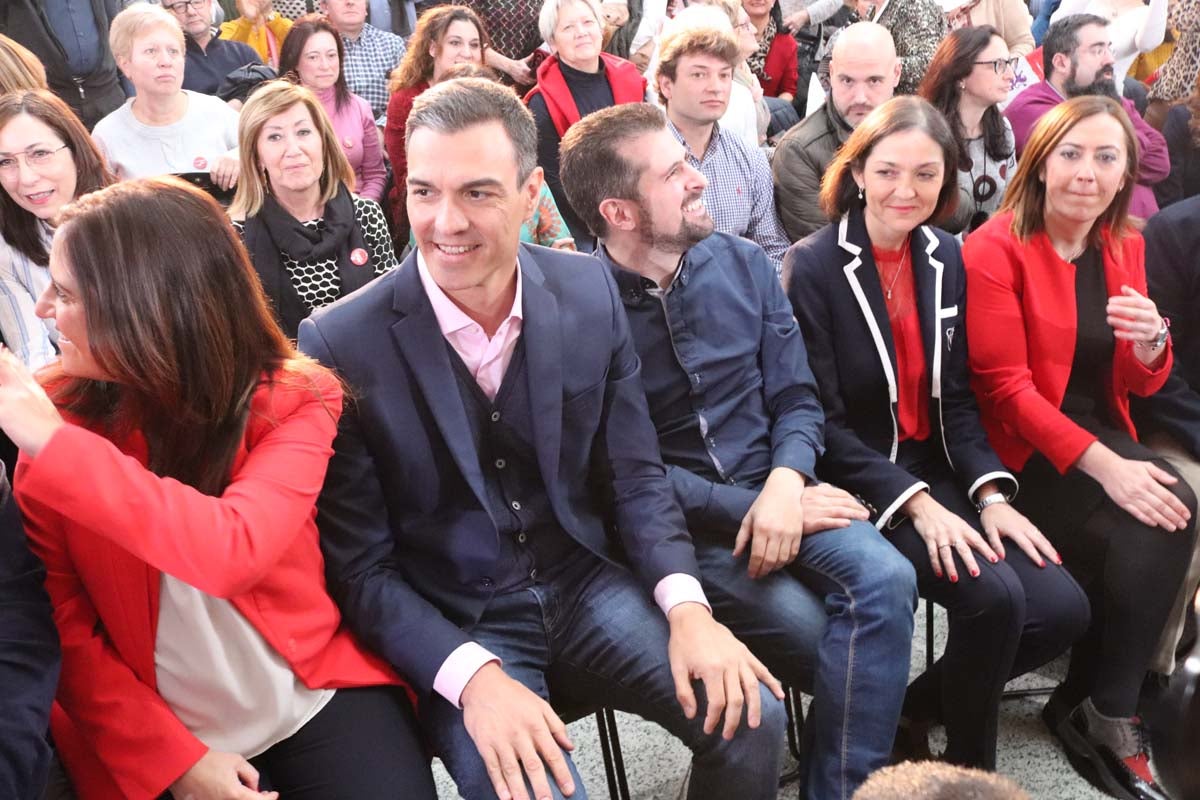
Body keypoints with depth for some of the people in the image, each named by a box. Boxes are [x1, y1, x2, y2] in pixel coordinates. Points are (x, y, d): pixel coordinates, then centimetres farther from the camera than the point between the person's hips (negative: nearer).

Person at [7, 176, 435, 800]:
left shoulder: (294, 400, -10)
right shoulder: (57, 412, -5)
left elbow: (234, 549, -27)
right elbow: (60, 618, -2)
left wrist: (55, 444, -26)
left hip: (320, 703, -1)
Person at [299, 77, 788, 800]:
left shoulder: (589, 292, -4)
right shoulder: (341, 345, -16)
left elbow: (635, 474, 3)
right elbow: (361, 564, -11)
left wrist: (687, 608, -12)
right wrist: (473, 677, -24)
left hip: (585, 584, 4)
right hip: (449, 628, -3)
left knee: (751, 716, -12)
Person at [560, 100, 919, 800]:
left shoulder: (743, 264, 5)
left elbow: (796, 398, 5)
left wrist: (784, 485, -16)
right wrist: (748, 507, -16)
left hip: (774, 487, 4)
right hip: (676, 525, -4)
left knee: (886, 579, -23)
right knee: (819, 636, -22)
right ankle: (872, 732, 10)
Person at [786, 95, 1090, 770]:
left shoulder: (946, 258, 7)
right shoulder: (812, 267, -11)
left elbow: (958, 398, 8)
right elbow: (824, 422, -13)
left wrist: (990, 494, -7)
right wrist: (915, 504, -20)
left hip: (937, 473, 6)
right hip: (858, 488, -6)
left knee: (1063, 609, -10)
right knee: (995, 598, -24)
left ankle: (913, 710, 13)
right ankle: (971, 763, 4)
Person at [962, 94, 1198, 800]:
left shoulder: (1125, 246, 9)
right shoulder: (997, 249, -9)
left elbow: (1142, 384, 13)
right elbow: (1005, 388, -15)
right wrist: (1104, 467, -24)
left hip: (1104, 437, 6)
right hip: (1023, 452, -6)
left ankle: (1097, 710, -6)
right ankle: (1104, 711, -4)